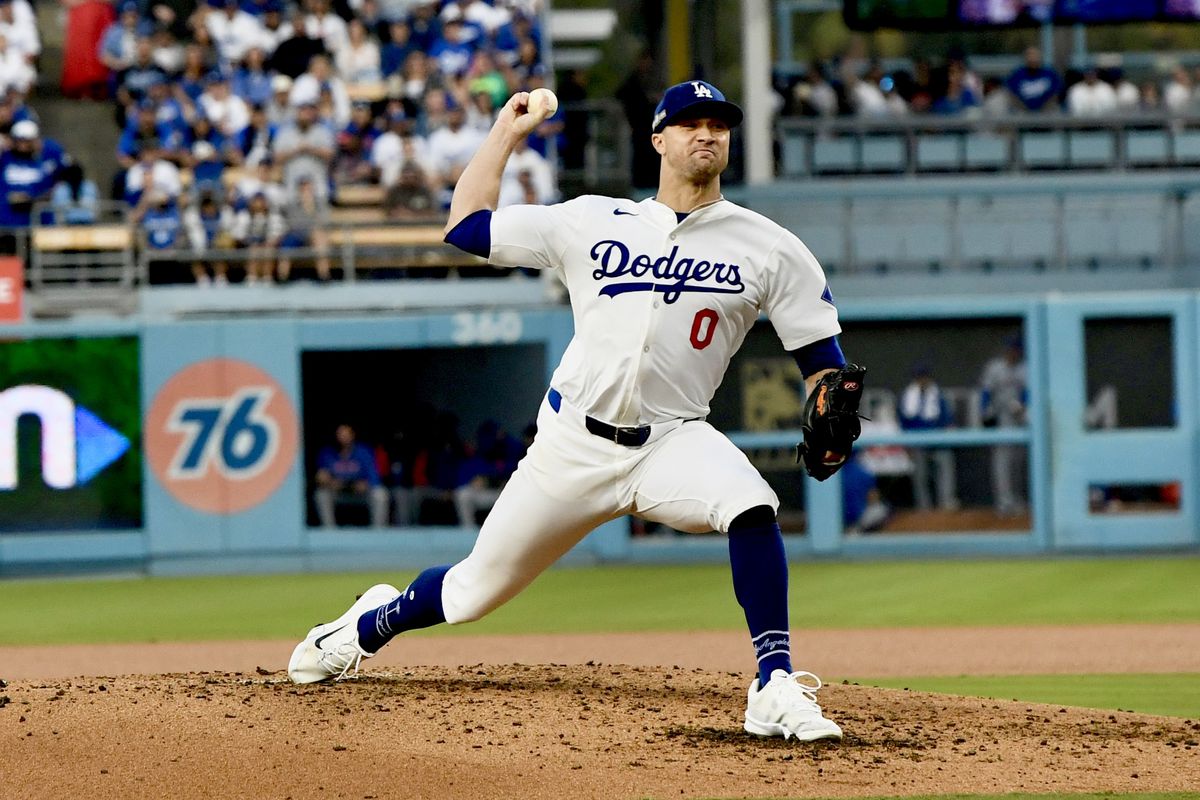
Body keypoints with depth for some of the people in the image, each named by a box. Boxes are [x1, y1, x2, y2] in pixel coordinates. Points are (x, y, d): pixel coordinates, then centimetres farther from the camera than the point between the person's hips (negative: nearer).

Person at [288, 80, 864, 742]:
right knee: (475, 590, 9)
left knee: (750, 505, -34)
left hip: (672, 440, -1)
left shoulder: (768, 248, 2)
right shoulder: (593, 223, 5)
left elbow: (821, 357, 3)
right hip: (573, 442, 1)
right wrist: (506, 133, 15)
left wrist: (832, 415, -17)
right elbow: (466, 227, 10)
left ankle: (775, 689, -29)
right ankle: (370, 625, 42)